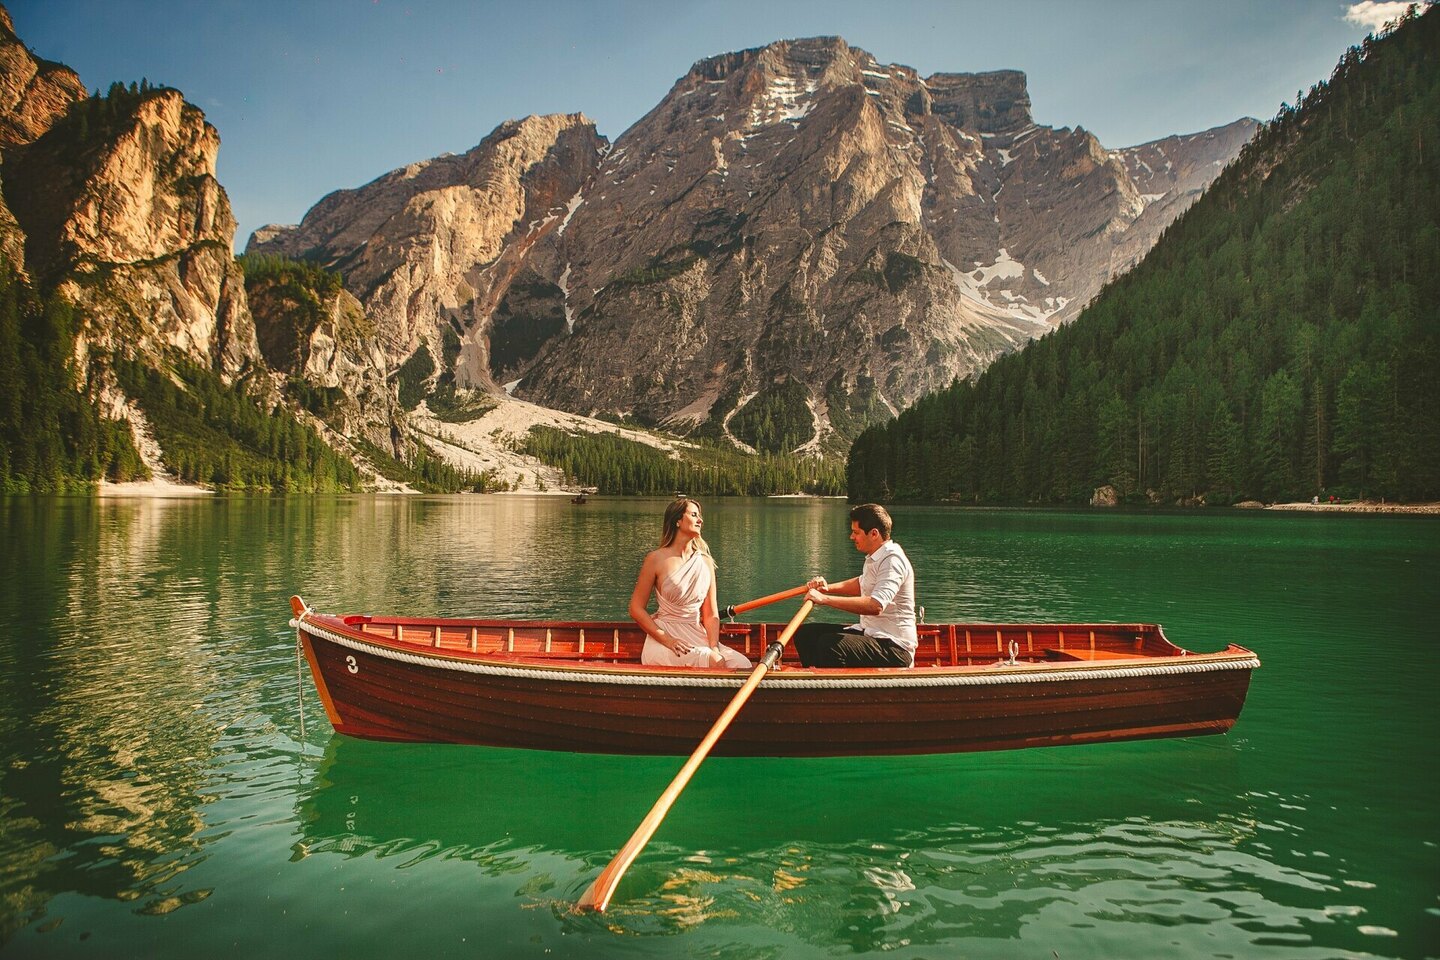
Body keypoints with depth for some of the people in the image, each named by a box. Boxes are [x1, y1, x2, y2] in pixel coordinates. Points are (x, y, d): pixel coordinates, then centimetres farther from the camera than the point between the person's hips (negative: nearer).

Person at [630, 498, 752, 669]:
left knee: (741, 663, -21)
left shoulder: (705, 562, 10)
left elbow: (711, 614, 9)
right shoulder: (656, 559, -3)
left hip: (698, 637, 5)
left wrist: (714, 647, -10)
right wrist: (668, 641, -15)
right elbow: (636, 609, -4)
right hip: (663, 636, -4)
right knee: (714, 662, -30)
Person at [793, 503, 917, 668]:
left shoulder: (893, 560, -19)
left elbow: (875, 606, -33)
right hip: (870, 633, 10)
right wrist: (828, 588, 12)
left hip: (895, 647, -10)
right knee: (804, 633, 3)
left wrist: (825, 599, -32)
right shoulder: (874, 558, 12)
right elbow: (862, 584, 31)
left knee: (830, 644, -33)